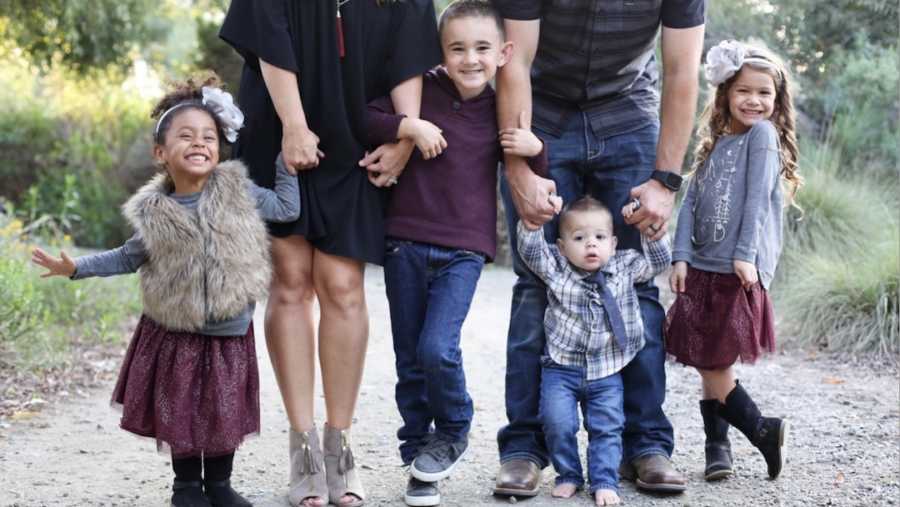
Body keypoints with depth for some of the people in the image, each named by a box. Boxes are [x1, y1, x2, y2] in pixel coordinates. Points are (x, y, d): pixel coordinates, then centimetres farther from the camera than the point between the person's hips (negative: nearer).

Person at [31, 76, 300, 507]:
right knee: (179, 412, 7)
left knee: (225, 413, 6)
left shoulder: (236, 191, -7)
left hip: (229, 331, 1)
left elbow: (287, 208, 5)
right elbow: (130, 257, 4)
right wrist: (77, 267, -2)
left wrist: (287, 163, 0)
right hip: (175, 331, 0)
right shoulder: (155, 213, -9)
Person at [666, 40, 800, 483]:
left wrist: (746, 254, -17)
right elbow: (691, 202, 10)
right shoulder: (714, 144, 17)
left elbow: (757, 199, -10)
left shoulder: (763, 134, -2)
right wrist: (681, 257, -1)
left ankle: (762, 432, 4)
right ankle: (717, 448, 14)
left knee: (712, 362, -8)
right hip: (704, 267, 6)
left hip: (740, 271, -6)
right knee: (708, 364, 5)